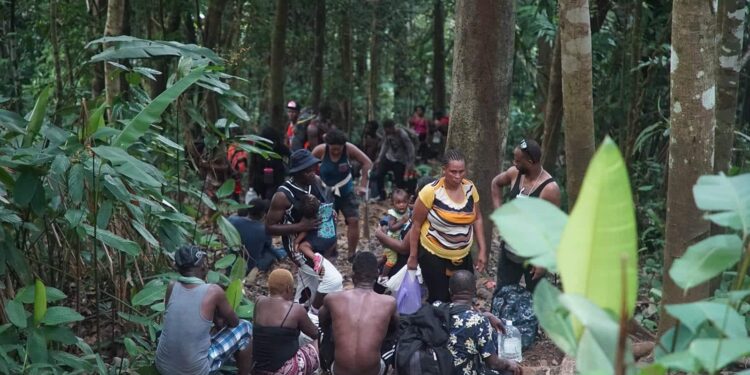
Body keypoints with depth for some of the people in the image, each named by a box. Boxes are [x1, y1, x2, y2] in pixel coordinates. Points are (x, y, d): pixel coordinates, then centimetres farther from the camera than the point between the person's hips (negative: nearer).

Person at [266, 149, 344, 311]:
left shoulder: (316, 181, -4)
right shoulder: (283, 195, -23)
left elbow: (326, 204, 16)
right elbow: (269, 228, -19)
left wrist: (331, 213, -7)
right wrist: (300, 226, -29)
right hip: (299, 246, -8)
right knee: (334, 279, -19)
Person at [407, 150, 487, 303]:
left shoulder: (470, 188, -4)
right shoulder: (431, 191, -18)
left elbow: (477, 218, 8)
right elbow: (416, 224, -10)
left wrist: (482, 250, 3)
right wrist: (413, 256, -6)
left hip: (463, 256, 5)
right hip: (434, 256, -5)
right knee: (439, 301, -3)